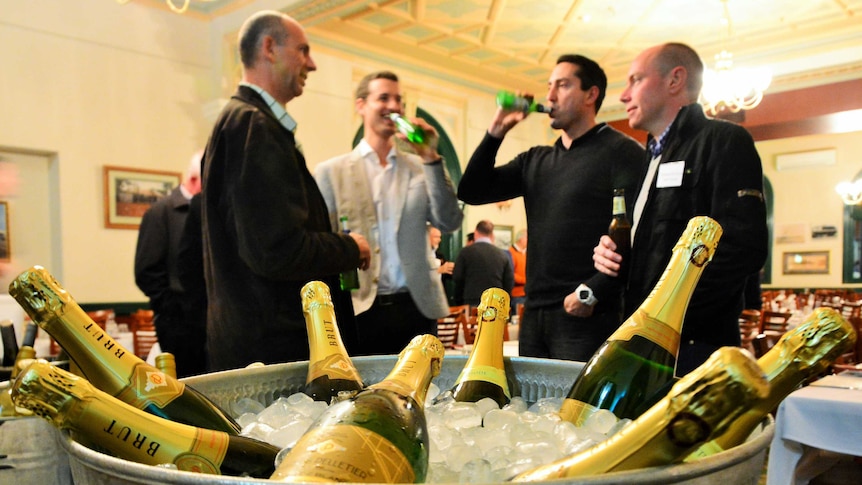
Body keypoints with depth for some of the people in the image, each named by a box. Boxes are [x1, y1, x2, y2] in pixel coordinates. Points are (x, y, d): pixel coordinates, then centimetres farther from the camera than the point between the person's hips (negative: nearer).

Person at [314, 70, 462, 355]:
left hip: (416, 308, 2)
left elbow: (449, 223, -1)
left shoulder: (420, 168, 9)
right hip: (359, 310, -2)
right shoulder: (331, 172, 3)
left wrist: (432, 158, -8)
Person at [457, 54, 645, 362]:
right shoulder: (535, 161, 15)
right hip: (534, 314, 7)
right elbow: (471, 192, 11)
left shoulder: (620, 152, -5)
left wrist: (590, 292, -17)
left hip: (585, 316, -6)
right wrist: (497, 131, 3)